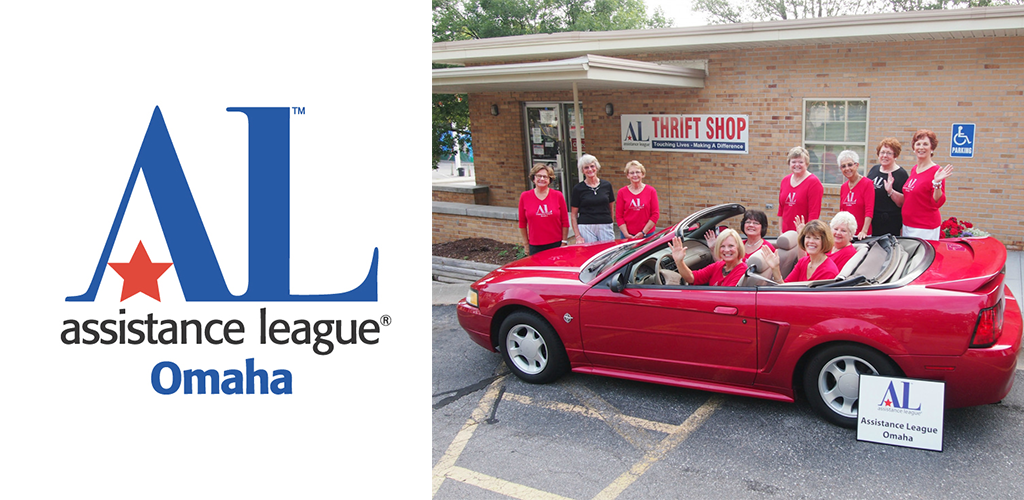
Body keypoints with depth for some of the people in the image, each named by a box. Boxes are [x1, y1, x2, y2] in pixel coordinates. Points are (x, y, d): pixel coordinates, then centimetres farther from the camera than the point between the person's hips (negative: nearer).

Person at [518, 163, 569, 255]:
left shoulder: (558, 195, 2)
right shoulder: (524, 197, 2)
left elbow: (565, 222, 5)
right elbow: (522, 223, 7)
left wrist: (564, 242, 1)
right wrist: (526, 243, 6)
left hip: (556, 244, 0)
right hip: (535, 247, 0)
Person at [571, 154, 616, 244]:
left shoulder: (607, 185, 9)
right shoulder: (578, 188, 3)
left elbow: (611, 208, 17)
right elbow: (574, 215, 3)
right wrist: (577, 236, -5)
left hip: (606, 227, 2)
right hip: (586, 228, -2)